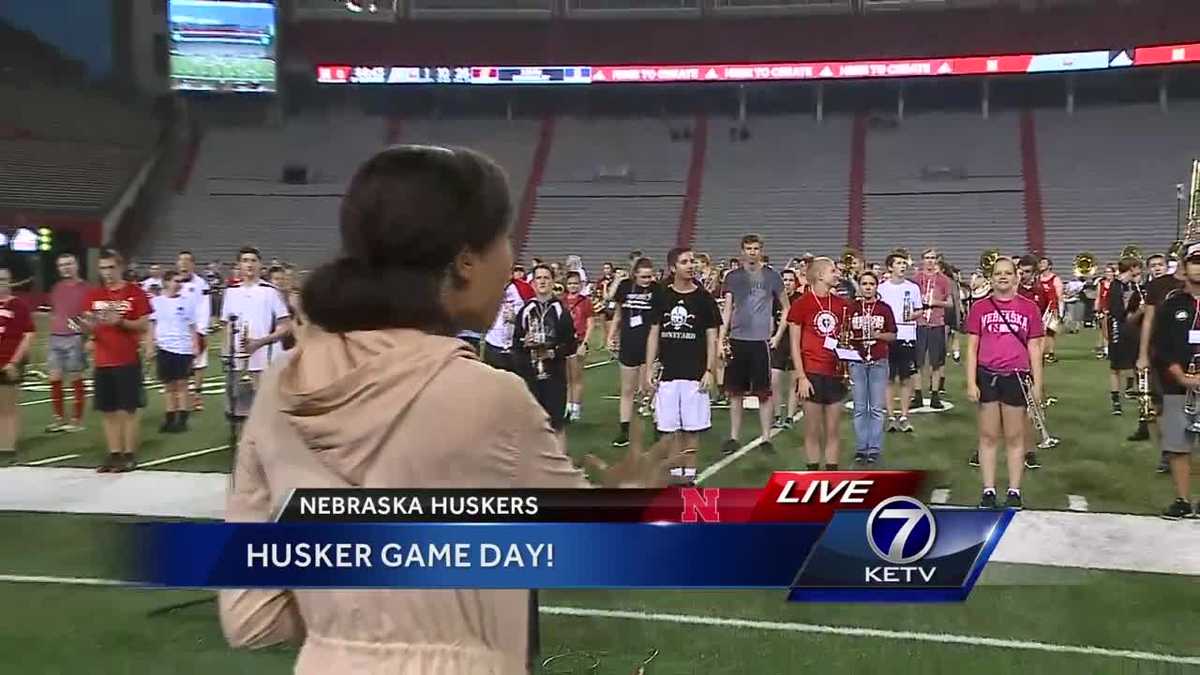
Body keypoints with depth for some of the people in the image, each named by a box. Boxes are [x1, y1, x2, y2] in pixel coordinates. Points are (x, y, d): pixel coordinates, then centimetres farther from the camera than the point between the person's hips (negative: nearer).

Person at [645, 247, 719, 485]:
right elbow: (654, 335, 7)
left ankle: (689, 473, 13)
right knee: (670, 428, 5)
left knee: (692, 427, 3)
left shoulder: (703, 298, -1)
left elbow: (711, 337, 1)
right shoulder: (662, 297, 4)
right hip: (667, 374, 2)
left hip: (695, 374, -2)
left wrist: (710, 370, -7)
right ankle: (675, 473, 16)